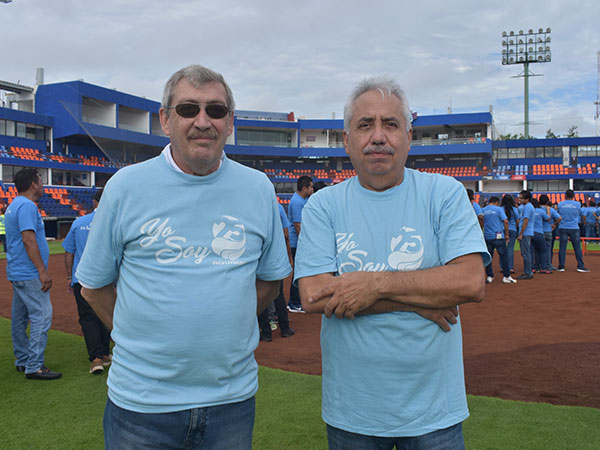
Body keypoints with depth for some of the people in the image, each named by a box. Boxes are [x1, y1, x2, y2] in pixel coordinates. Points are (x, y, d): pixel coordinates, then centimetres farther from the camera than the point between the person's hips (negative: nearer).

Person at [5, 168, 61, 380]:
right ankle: (34, 367, -10)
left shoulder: (13, 206, 18)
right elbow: (29, 240, -22)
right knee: (42, 315, -11)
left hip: (16, 273, 11)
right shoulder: (27, 206, -14)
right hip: (29, 274, -11)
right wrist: (43, 271, -24)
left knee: (19, 317, 14)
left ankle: (22, 361, 22)